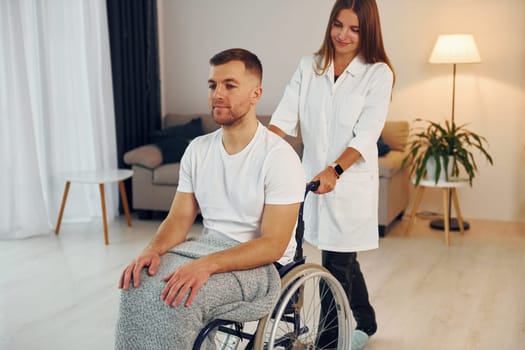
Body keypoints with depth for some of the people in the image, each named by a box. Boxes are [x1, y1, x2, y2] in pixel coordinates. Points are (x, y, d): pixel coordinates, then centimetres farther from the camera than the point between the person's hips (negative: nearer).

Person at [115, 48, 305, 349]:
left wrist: (207, 265, -31)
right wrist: (153, 249, -16)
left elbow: (272, 245, -18)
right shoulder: (198, 149, 6)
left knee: (175, 299, -29)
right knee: (138, 285, -21)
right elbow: (180, 218, 6)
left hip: (260, 265, -6)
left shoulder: (279, 157, -14)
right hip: (207, 247, 6)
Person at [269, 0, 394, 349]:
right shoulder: (309, 67, 5)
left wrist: (334, 170, -29)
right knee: (344, 260, 17)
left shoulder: (378, 74, -6)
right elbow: (285, 117, -5)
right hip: (315, 176, 4)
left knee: (337, 265, -3)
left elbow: (366, 134, -15)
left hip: (351, 181, -4)